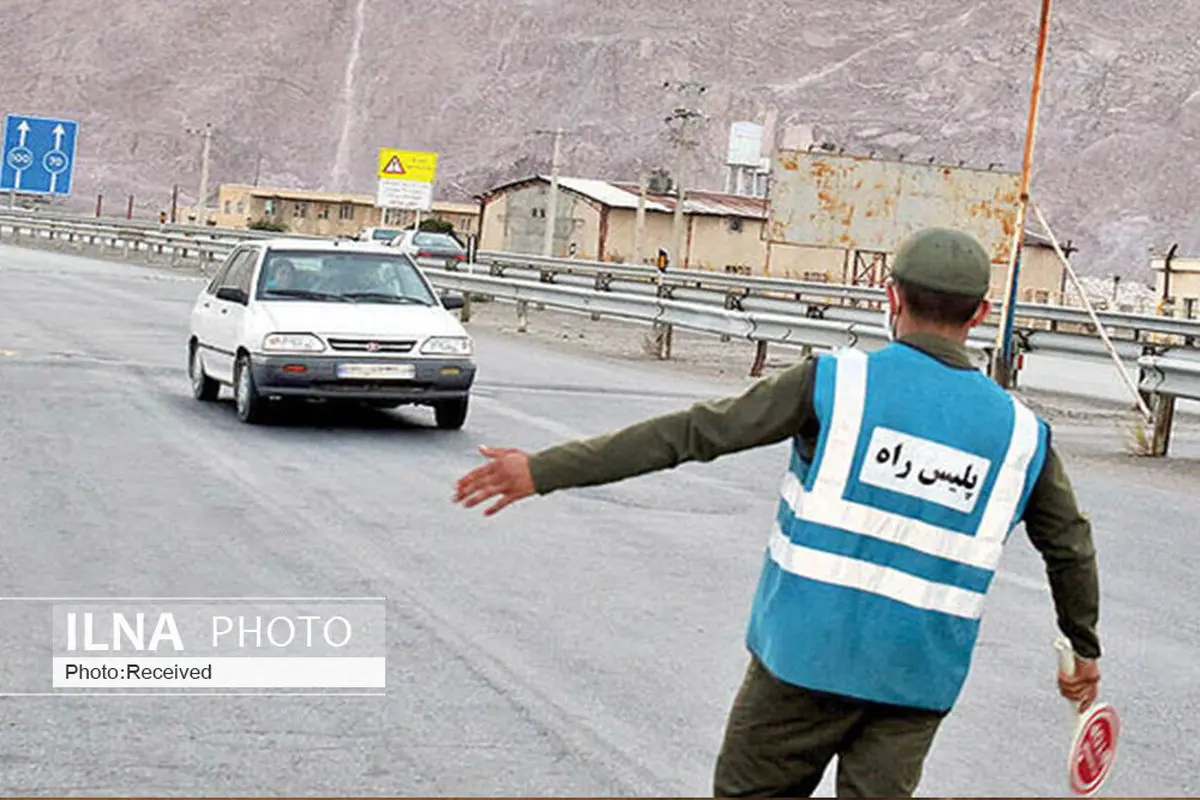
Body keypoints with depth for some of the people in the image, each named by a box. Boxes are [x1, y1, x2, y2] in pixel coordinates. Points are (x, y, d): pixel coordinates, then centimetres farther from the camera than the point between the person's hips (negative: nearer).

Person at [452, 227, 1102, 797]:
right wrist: (1084, 647, 36)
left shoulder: (836, 383, -7)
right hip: (919, 682, 3)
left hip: (805, 657, -3)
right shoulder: (1020, 431, 4)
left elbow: (690, 433, -9)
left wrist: (546, 470, -5)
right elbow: (1071, 546, 17)